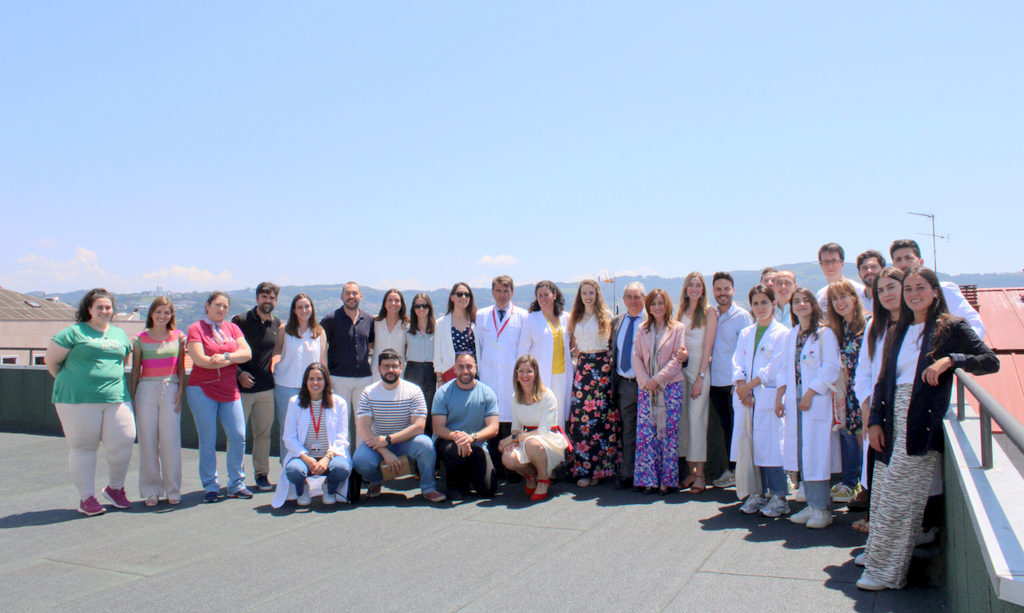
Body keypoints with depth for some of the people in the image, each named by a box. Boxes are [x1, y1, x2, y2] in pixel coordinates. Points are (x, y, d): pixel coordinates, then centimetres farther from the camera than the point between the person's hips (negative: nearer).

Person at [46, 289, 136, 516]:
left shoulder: (120, 334, 16)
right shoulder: (74, 332, 0)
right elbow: (51, 360, 4)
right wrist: (70, 383, 11)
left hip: (116, 398, 4)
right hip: (79, 400, -4)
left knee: (122, 444, 0)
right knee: (83, 447, 3)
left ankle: (115, 488, 23)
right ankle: (86, 498, 13)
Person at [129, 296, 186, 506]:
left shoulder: (178, 337, 7)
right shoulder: (141, 339, 5)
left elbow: (181, 368, 9)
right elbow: (135, 371, 8)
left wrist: (180, 392, -2)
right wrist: (131, 399, 4)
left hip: (171, 390, 0)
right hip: (146, 390, 0)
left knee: (170, 442, -1)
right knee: (147, 443, 2)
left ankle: (172, 490, 9)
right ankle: (151, 491, 12)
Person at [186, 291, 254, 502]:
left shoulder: (232, 328, 13)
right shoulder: (196, 329, 0)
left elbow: (247, 353, 1)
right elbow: (200, 360, -13)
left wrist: (225, 356, -16)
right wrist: (233, 359, -6)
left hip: (230, 390, 4)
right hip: (202, 389, -4)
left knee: (238, 436, -1)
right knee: (208, 439, -1)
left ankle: (236, 484, 11)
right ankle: (210, 486, 10)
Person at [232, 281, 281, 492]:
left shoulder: (276, 323, 9)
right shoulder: (241, 321, -6)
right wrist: (239, 373, -15)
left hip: (266, 388, 4)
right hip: (242, 387, -4)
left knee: (263, 433, 9)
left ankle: (262, 474, 19)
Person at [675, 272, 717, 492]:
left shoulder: (709, 312, -2)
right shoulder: (681, 311, 14)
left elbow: (707, 346, -7)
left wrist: (700, 377, -12)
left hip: (699, 367, -5)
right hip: (681, 366, 5)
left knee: (697, 418, -8)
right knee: (683, 418, 3)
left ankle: (700, 474, -2)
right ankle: (690, 470, 11)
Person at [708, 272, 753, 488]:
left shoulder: (743, 316, -5)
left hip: (734, 381, -5)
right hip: (716, 381, 5)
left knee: (737, 427, 0)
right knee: (723, 426, 10)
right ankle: (726, 470, 19)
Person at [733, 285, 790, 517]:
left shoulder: (782, 333, 0)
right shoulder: (745, 334, 17)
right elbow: (738, 363, 10)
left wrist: (750, 385, -10)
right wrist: (741, 387, -7)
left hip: (768, 397, -5)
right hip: (747, 397, 5)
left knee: (769, 445, -8)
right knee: (751, 445, 4)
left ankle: (778, 496, 1)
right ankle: (758, 493, 14)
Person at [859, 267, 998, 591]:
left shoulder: (951, 327, 3)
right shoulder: (896, 333, 19)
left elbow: (991, 361, -4)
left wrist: (949, 360, -19)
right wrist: (875, 421, 8)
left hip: (922, 422, -6)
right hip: (893, 421, 6)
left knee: (898, 499, -7)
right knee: (882, 496, 6)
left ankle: (886, 572, 1)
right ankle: (876, 557, 18)